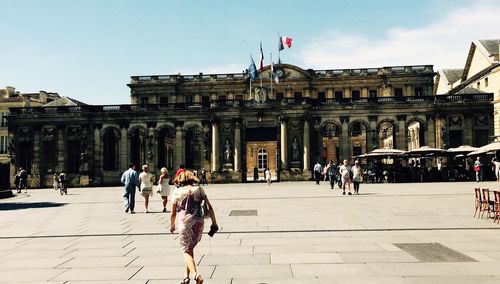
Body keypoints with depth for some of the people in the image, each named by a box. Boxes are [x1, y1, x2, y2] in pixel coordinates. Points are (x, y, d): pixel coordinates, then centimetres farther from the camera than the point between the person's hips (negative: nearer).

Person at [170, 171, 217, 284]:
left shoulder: (177, 191, 2)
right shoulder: (199, 189, 7)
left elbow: (173, 213, 4)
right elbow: (210, 207, 2)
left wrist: (172, 225, 21)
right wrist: (214, 223, 9)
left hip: (183, 223, -3)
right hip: (198, 222, 3)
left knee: (187, 251, 5)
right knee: (190, 249, 21)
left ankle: (196, 275, -15)